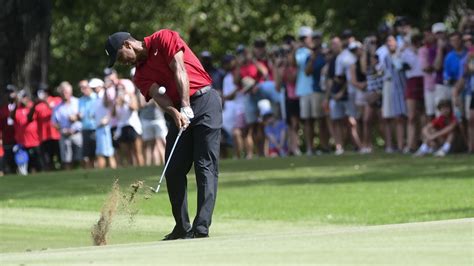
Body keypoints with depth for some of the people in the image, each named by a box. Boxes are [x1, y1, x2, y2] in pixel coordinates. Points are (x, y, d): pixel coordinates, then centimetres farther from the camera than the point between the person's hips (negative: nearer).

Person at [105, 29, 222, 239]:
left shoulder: (163, 39, 1)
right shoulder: (140, 76, 14)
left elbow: (180, 71, -9)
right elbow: (158, 95, -3)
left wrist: (186, 107, -19)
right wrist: (175, 113, -24)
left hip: (205, 101, -7)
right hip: (179, 113, 7)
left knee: (206, 166, -11)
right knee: (173, 171, 1)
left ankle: (201, 228, -17)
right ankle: (182, 228, 10)